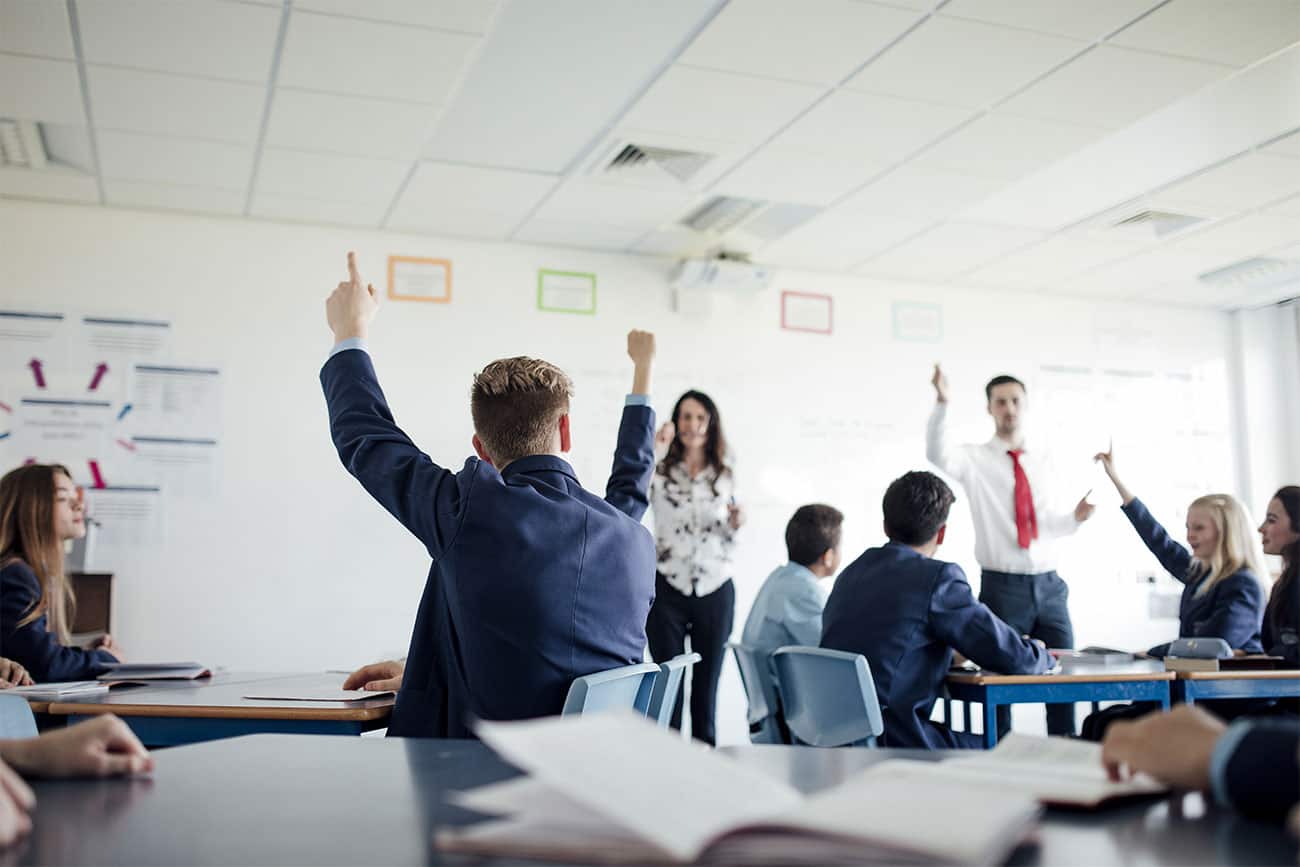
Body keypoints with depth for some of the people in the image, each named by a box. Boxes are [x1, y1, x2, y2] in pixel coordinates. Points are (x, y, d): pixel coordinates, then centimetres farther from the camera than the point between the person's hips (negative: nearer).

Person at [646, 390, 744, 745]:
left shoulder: (724, 476, 8)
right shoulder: (660, 470, -1)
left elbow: (728, 540, 13)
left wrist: (736, 524, -8)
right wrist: (655, 452, -23)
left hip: (715, 591, 2)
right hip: (667, 589, -2)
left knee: (707, 682, 8)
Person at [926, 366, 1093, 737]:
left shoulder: (1042, 458, 11)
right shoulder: (976, 459, -1)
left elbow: (1052, 523, 14)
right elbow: (938, 454, -23)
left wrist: (1076, 516, -7)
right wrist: (941, 403, -37)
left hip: (1049, 584, 4)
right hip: (1002, 587, -4)